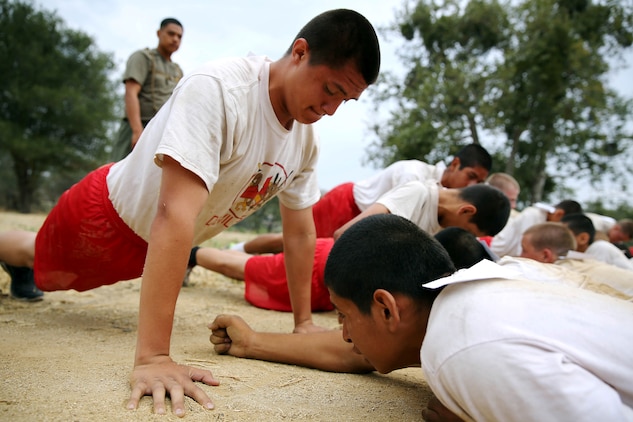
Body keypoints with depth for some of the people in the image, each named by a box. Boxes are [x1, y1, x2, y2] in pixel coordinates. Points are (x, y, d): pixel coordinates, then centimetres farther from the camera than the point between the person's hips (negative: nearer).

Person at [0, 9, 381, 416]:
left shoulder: (306, 140, -16)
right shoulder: (219, 90, -39)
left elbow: (301, 233, -5)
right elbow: (175, 215, -46)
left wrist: (304, 323, -5)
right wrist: (153, 357, -49)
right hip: (110, 212, -6)